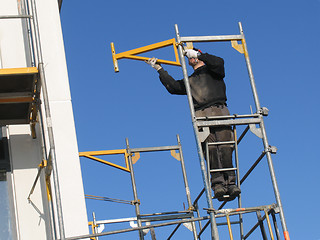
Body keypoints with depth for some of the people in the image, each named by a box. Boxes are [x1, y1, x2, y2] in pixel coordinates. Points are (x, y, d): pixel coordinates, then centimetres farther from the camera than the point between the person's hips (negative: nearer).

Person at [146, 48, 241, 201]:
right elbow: (172, 86, 24)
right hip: (201, 116, 2)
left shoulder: (212, 71, 23)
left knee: (225, 147, -17)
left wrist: (197, 54, 4)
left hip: (220, 111, -2)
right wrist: (158, 69, 27)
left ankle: (230, 182, -22)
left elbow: (218, 62, 1)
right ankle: (218, 184, -27)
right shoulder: (190, 81, 33)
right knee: (210, 148, -17)